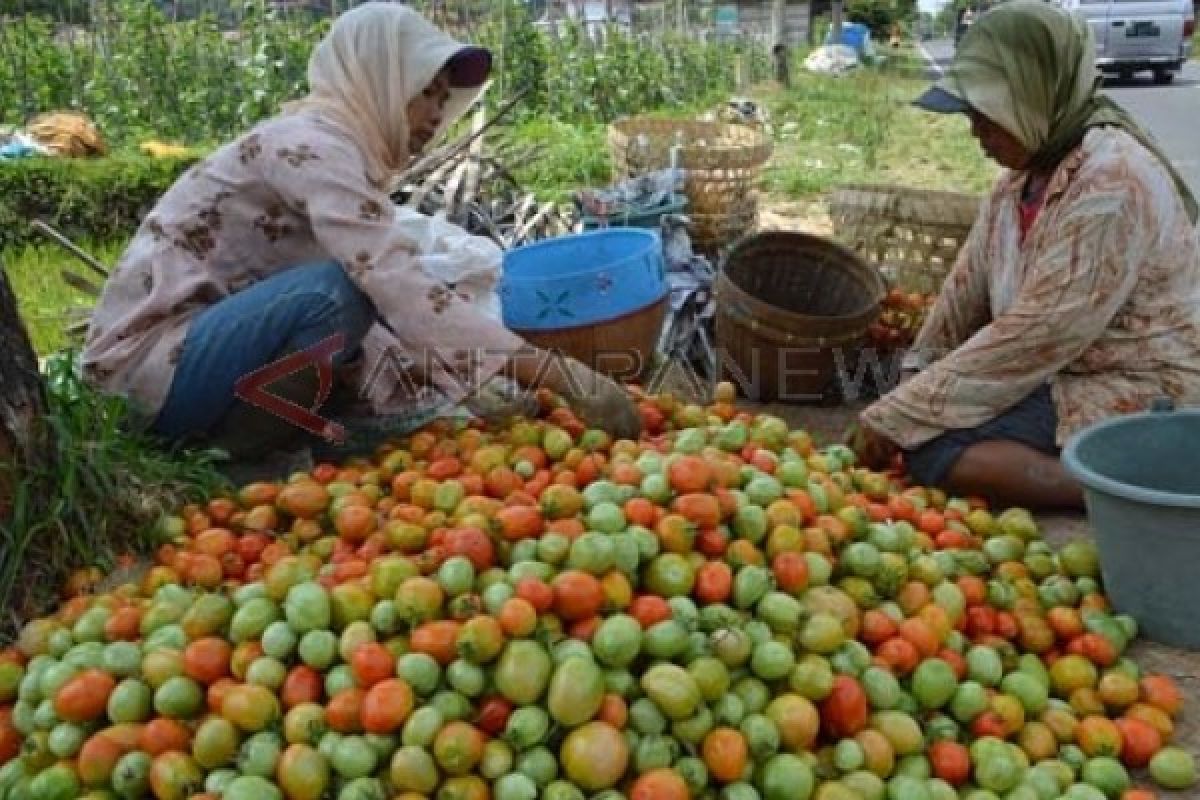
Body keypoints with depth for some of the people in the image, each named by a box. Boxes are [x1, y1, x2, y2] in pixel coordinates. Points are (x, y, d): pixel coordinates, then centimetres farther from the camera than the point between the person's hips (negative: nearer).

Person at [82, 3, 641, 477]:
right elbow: (401, 289, -32)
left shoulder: (336, 144, 8)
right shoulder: (312, 143, -19)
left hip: (211, 335, 9)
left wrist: (473, 389, -8)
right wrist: (559, 375, -33)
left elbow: (390, 291, 3)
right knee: (341, 291, -29)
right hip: (152, 356, -9)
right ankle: (239, 462, -12)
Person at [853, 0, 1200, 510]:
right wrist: (914, 377, -2)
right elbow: (968, 286, 9)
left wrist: (901, 416, -23)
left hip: (1140, 395, -10)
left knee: (929, 447, -21)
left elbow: (1036, 337, -27)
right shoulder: (1024, 170, 5)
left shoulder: (1112, 182, -23)